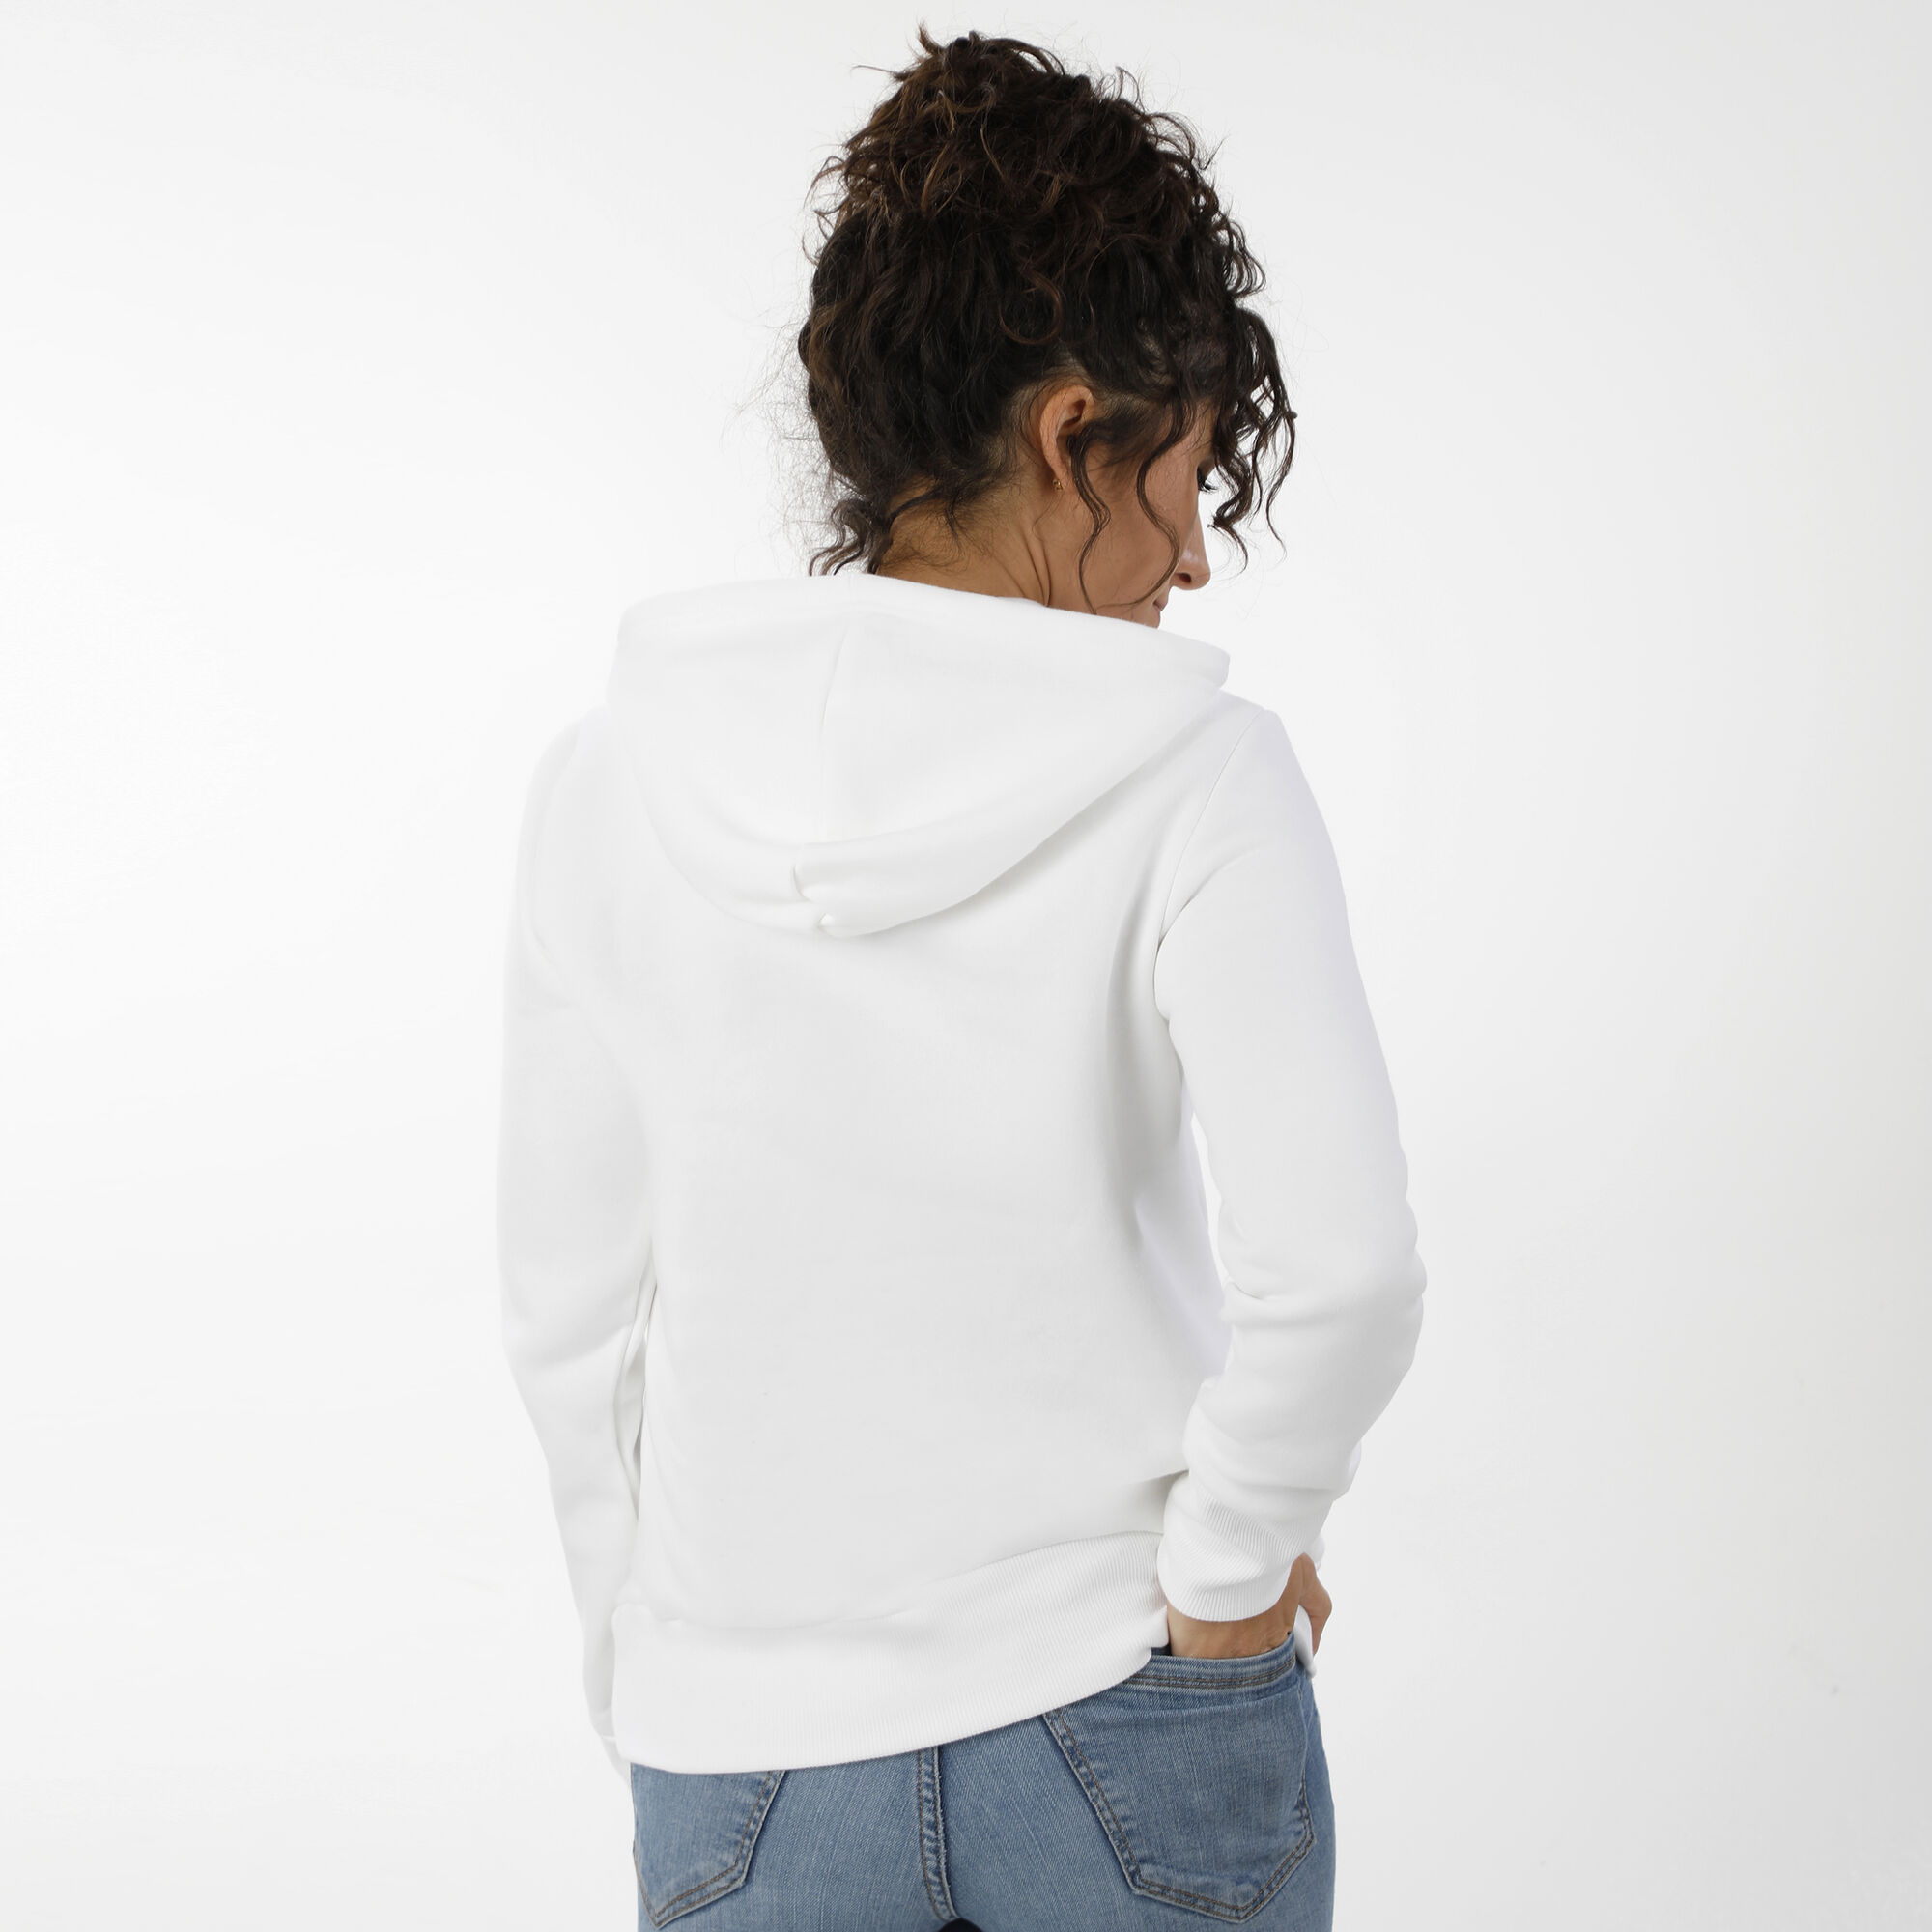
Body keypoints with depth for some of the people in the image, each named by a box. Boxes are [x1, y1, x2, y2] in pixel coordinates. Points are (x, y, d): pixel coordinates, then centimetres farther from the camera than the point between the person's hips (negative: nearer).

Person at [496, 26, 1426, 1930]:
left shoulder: (609, 778, -6)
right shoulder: (1195, 772, -14)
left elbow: (573, 1310, -1)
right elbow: (1341, 1265, -23)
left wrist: (653, 1668, 10)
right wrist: (1226, 1574, -7)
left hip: (749, 1749, 2)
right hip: (1133, 1729, -2)